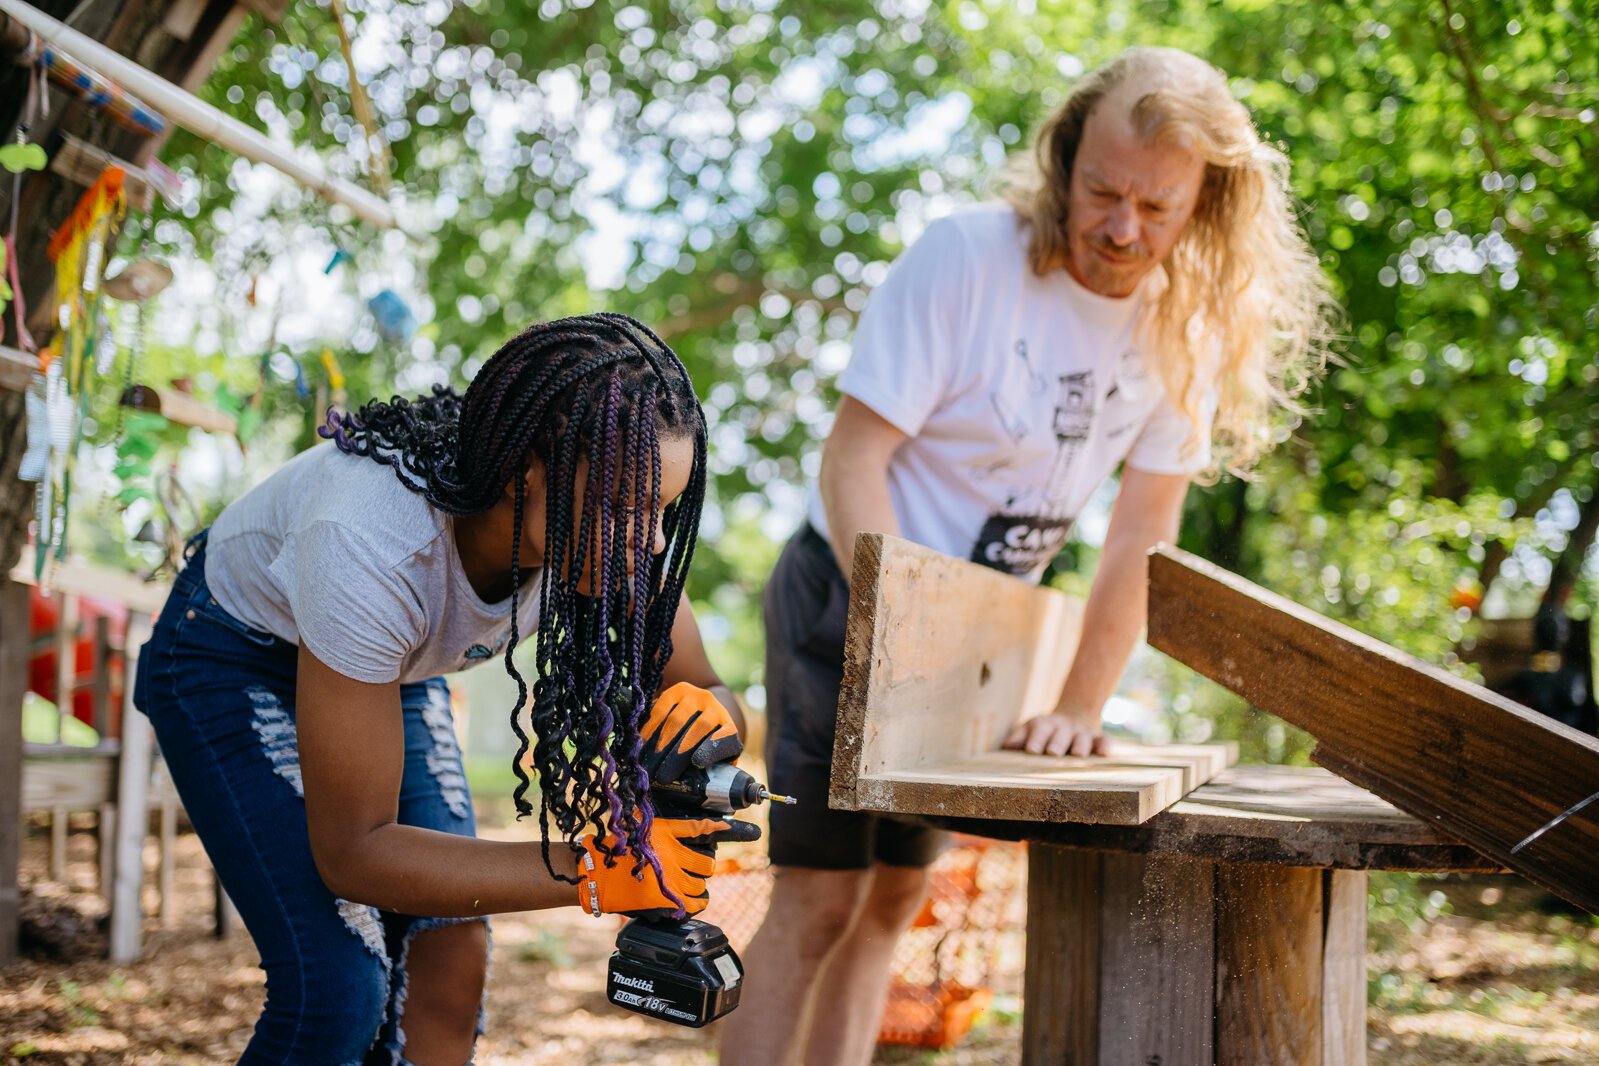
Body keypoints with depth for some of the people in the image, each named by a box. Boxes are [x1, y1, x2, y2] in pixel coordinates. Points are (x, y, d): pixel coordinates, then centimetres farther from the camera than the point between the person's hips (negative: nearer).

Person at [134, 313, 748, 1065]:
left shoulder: (609, 519, -25)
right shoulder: (372, 545, -41)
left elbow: (705, 690, -12)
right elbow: (351, 851, -34)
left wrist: (702, 720, -38)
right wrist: (597, 873, -42)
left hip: (395, 669, 6)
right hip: (232, 658, -5)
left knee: (450, 968, -8)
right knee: (339, 988, -21)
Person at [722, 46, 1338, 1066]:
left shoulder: (1193, 322, -7)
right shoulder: (965, 257, -21)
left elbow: (1144, 529, -7)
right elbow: (854, 457, -21)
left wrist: (1080, 706, -14)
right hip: (852, 593, -5)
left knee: (896, 895, 10)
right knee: (821, 895, -10)